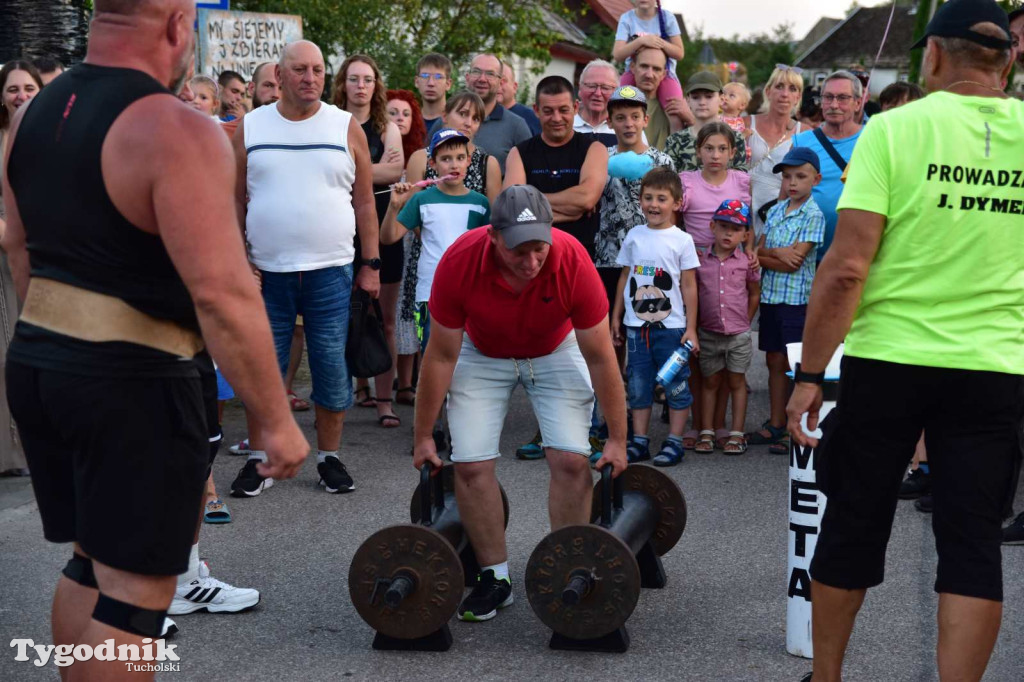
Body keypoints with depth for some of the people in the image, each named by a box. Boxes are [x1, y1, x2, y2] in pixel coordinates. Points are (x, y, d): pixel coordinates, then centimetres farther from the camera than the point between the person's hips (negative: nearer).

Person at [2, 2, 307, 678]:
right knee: (136, 585, 2)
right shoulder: (177, 132, -18)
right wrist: (278, 419, -16)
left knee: (91, 561, 20)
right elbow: (224, 294, -23)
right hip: (131, 382, -8)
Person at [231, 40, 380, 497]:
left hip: (331, 271, 0)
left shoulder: (346, 127, 4)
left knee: (332, 370, 4)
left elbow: (364, 202, 6)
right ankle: (259, 461, 17)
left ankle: (329, 458, 18)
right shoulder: (251, 127, 5)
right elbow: (236, 199, 7)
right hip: (266, 271, 1)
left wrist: (370, 264, 3)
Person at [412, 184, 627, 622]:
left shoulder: (574, 262, -33)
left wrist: (617, 440, -16)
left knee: (571, 460, -13)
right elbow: (441, 356, -20)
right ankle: (495, 579, 5)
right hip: (482, 355, 0)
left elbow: (600, 358, -21)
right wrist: (423, 437, -14)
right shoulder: (459, 263, -33)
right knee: (471, 464, -10)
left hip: (556, 353, 0)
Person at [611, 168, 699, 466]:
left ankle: (674, 442, 11)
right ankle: (639, 442, 16)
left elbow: (689, 286, -3)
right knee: (638, 386, 8)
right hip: (636, 324, 3)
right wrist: (616, 316, 11)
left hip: (670, 326, -3)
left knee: (675, 385, 2)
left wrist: (691, 328, -5)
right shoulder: (634, 236, 6)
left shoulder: (682, 240, -3)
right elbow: (625, 278, 12)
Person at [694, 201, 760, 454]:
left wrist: (745, 322, 6)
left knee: (736, 381, 7)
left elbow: (754, 293, 9)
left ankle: (737, 434, 11)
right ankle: (707, 432, 14)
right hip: (708, 333, 1)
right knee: (710, 381, 10)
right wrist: (694, 324, 0)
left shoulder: (746, 263, -2)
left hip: (738, 334, -1)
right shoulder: (700, 260, -2)